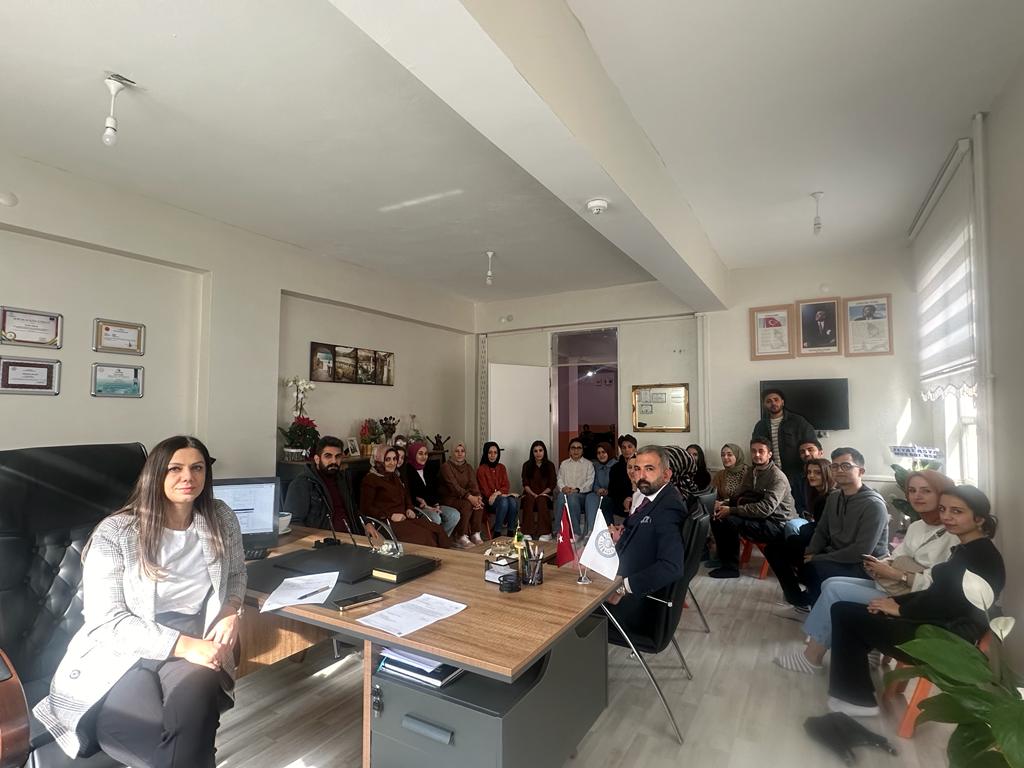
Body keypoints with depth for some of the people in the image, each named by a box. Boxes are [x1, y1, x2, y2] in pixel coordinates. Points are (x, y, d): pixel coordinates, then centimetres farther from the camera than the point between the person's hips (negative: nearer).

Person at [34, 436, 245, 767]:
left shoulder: (222, 519, 1)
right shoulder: (114, 532, -9)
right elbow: (106, 620, -13)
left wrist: (231, 610, -4)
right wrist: (183, 645, -23)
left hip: (196, 644, 2)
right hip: (123, 649, -2)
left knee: (196, 701, -32)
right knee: (146, 731, -30)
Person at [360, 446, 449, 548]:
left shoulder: (395, 477, 21)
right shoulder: (370, 479, -2)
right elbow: (366, 508, -8)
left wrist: (409, 509, 10)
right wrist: (390, 516, -16)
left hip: (404, 517, 7)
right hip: (385, 522, -7)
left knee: (438, 530, -19)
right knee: (423, 536, -31)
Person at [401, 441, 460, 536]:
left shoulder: (429, 470, 16)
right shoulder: (407, 470, -6)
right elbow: (408, 495, -11)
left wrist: (437, 505, -2)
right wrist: (425, 506, -16)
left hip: (432, 505, 7)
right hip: (416, 506, -7)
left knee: (454, 514, -14)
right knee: (435, 518, -33)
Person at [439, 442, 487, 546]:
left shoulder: (468, 467, 11)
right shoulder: (446, 466, -9)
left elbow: (473, 484, -4)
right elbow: (454, 486, -21)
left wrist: (477, 496, -25)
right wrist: (469, 497, -33)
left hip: (465, 497, 5)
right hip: (449, 498, -5)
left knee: (479, 503, -23)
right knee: (467, 504, -32)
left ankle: (476, 534, -16)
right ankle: (462, 538, -23)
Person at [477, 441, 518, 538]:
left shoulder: (501, 467, 14)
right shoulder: (481, 469, 0)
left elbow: (506, 486, 6)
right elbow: (485, 491, -5)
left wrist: (497, 493, -16)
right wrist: (502, 495, -16)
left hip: (502, 496, 4)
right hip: (489, 500, -4)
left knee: (513, 501, -30)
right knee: (503, 501, -35)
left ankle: (510, 532, -23)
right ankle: (496, 533, -27)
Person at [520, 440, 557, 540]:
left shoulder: (550, 465, 7)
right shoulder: (527, 465, 8)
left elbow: (552, 484, 2)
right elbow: (525, 484, 3)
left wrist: (541, 494, -12)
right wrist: (533, 494, -14)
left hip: (545, 494, 0)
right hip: (530, 493, 1)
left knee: (541, 500, -34)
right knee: (529, 499, -33)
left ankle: (545, 533, -35)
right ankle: (527, 533, -38)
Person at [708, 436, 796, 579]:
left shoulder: (777, 477, -16)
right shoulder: (750, 472, 9)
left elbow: (766, 508, -27)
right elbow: (741, 497, 12)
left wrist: (731, 510, -27)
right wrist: (724, 504, -12)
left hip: (776, 524, -8)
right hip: (758, 518, 8)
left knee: (730, 521, -27)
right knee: (717, 517, -8)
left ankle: (731, 568, -12)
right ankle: (723, 558, 4)